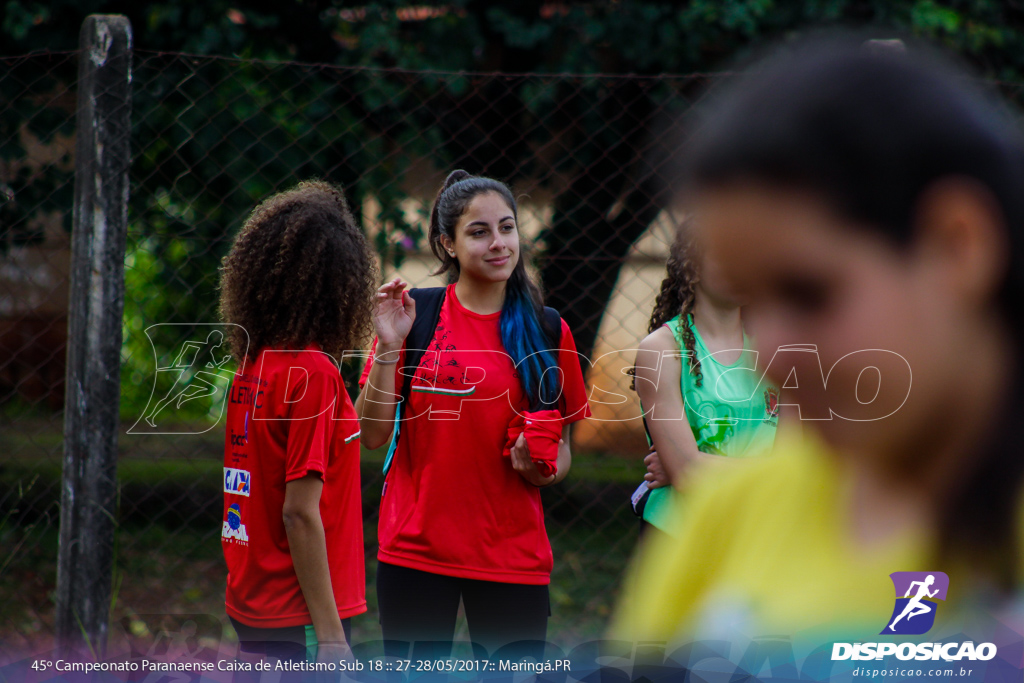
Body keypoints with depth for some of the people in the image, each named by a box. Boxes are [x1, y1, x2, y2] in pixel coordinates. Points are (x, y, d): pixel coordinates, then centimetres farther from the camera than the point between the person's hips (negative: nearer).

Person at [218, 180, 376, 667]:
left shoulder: (252, 364, 8)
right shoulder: (313, 371, -16)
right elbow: (300, 512, -18)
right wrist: (330, 633, -17)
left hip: (252, 604, 8)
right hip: (298, 615, -8)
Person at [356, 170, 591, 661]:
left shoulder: (548, 332, 4)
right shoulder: (415, 313, 0)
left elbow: (561, 448, 11)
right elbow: (372, 435, -3)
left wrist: (544, 469, -11)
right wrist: (388, 348, -14)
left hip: (513, 555, 1)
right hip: (416, 549, -1)